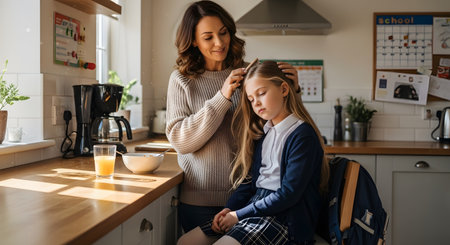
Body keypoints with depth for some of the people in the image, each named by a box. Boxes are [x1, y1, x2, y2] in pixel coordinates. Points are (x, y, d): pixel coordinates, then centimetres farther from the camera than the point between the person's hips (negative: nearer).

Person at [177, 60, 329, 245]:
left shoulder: (302, 135, -12)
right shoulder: (262, 131, 14)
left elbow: (288, 194, -17)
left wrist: (239, 215, -13)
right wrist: (228, 209, -1)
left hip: (285, 217, -8)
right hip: (256, 206, 8)